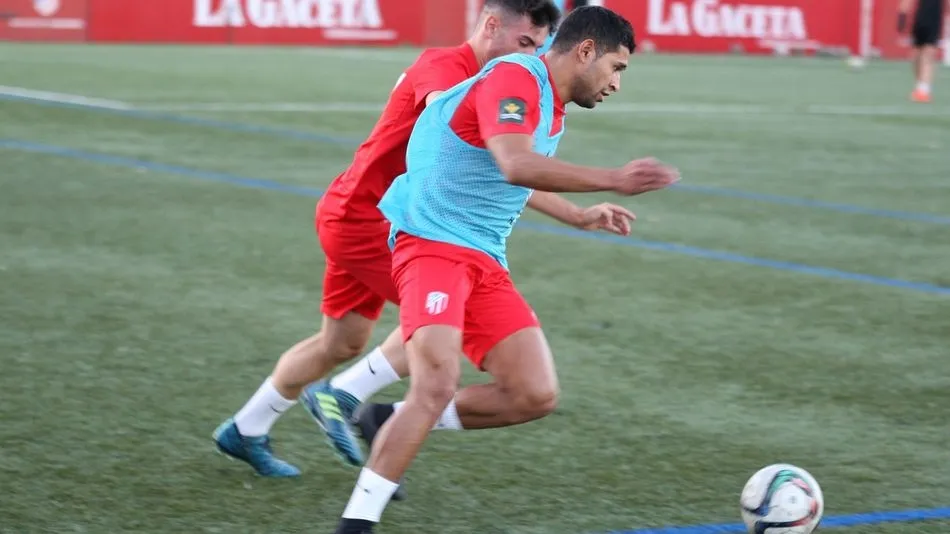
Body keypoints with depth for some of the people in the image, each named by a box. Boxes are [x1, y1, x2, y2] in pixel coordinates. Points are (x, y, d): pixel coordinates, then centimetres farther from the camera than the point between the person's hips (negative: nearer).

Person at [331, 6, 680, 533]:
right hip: (433, 245, -9)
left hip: (485, 261, 9)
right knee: (437, 386, -26)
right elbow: (516, 166, -32)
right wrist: (614, 180, -34)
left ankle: (393, 428, 13)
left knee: (536, 395, -3)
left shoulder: (551, 109, 16)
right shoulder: (514, 78, -15)